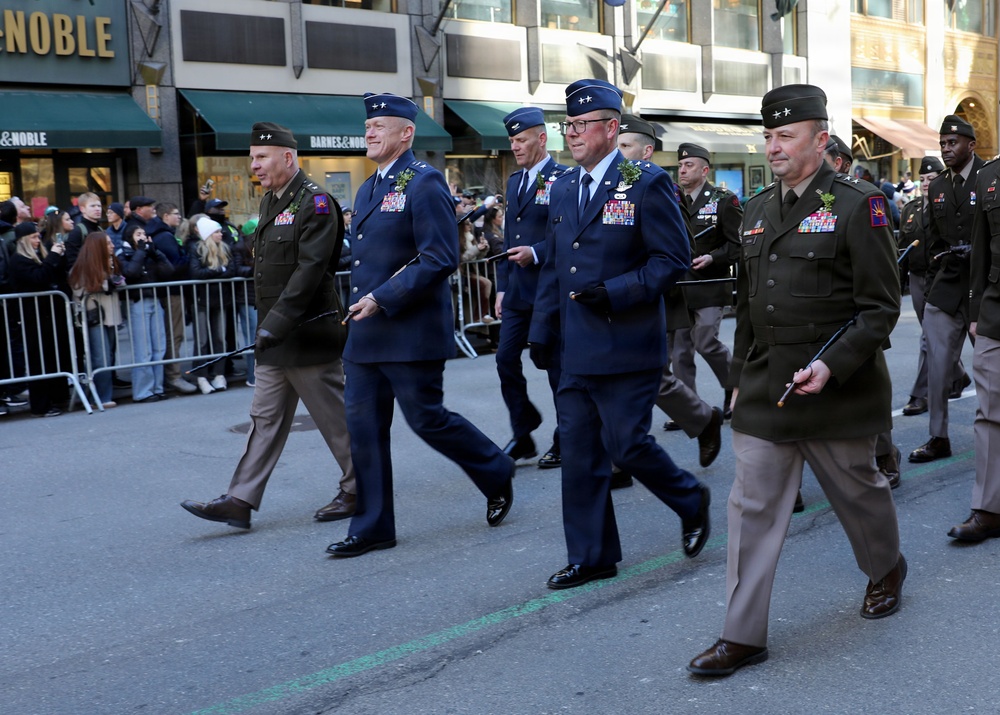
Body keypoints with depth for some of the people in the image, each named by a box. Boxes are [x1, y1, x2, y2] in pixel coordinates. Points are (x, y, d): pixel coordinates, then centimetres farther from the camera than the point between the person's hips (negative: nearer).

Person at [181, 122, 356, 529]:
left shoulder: (315, 203, -14)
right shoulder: (270, 202, 14)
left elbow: (309, 271, -22)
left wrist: (274, 325, -25)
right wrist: (267, 327, 16)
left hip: (309, 337, -9)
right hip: (275, 340, 9)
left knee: (335, 418, 3)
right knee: (265, 418, 9)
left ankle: (358, 492, 18)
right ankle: (240, 501, 12)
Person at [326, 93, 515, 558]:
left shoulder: (424, 183, -11)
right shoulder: (368, 189, 17)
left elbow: (441, 258, -19)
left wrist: (384, 299, -21)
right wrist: (361, 302, 12)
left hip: (412, 332, -8)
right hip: (366, 334, 8)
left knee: (426, 419, 0)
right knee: (363, 427, 6)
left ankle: (497, 474, 25)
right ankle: (372, 527, 15)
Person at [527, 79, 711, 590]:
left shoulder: (646, 185, -7)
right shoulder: (563, 189, 13)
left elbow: (673, 259, -10)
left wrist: (615, 292, -20)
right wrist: (542, 331, 12)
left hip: (627, 348, -6)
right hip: (576, 351, 6)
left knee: (627, 444, -4)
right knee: (578, 454, 7)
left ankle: (692, 501, 25)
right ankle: (591, 557, 19)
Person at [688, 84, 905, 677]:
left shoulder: (857, 204, -9)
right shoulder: (758, 211, 10)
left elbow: (881, 306, -11)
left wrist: (832, 366, -22)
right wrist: (739, 378, 16)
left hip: (838, 387, -5)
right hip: (764, 390, 5)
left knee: (858, 489, 15)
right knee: (752, 506, 1)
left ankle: (887, 569, 46)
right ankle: (744, 636, 6)